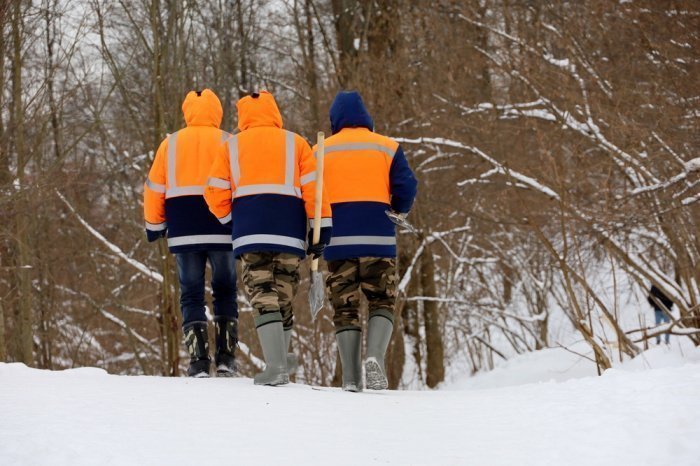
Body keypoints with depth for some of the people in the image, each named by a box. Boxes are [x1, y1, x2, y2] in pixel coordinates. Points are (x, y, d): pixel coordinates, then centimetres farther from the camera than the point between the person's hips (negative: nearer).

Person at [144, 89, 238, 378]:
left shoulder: (171, 143, 6)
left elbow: (154, 188, 7)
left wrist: (154, 225, 19)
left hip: (184, 232, 1)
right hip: (222, 231, -1)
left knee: (191, 295, 6)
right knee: (225, 292, 12)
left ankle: (199, 362, -5)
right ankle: (225, 359, 4)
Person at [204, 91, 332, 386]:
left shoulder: (231, 147, 12)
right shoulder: (295, 143, 11)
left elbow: (215, 193, 8)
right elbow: (312, 188, 2)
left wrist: (232, 220, 23)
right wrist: (321, 231, 2)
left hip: (251, 233, -1)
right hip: (290, 235, 1)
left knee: (263, 297, -5)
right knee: (283, 297, 13)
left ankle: (276, 365, -19)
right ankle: (281, 360, 19)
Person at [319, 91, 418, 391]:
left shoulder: (322, 151, 7)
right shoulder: (387, 147, 4)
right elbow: (406, 187, -3)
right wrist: (400, 212, 17)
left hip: (338, 240, 1)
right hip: (378, 239, -1)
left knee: (345, 307, 7)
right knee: (382, 301, 8)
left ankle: (351, 377, -1)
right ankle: (375, 356, -17)